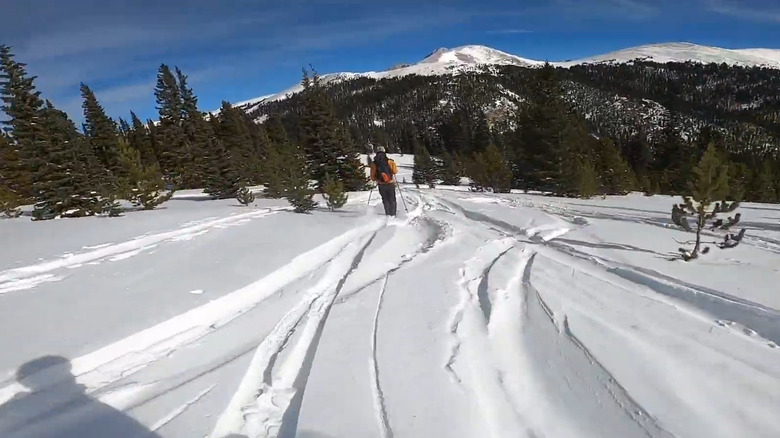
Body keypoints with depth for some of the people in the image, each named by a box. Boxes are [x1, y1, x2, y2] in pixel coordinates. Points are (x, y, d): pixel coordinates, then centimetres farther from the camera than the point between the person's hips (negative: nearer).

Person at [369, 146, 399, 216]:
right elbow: (395, 171, -3)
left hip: (381, 185, 1)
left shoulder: (374, 163, -2)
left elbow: (372, 177, -1)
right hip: (390, 184, -1)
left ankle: (388, 214, 10)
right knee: (392, 200, 13)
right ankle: (393, 214, 9)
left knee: (385, 200, 16)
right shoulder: (390, 161, -5)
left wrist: (375, 179, 21)